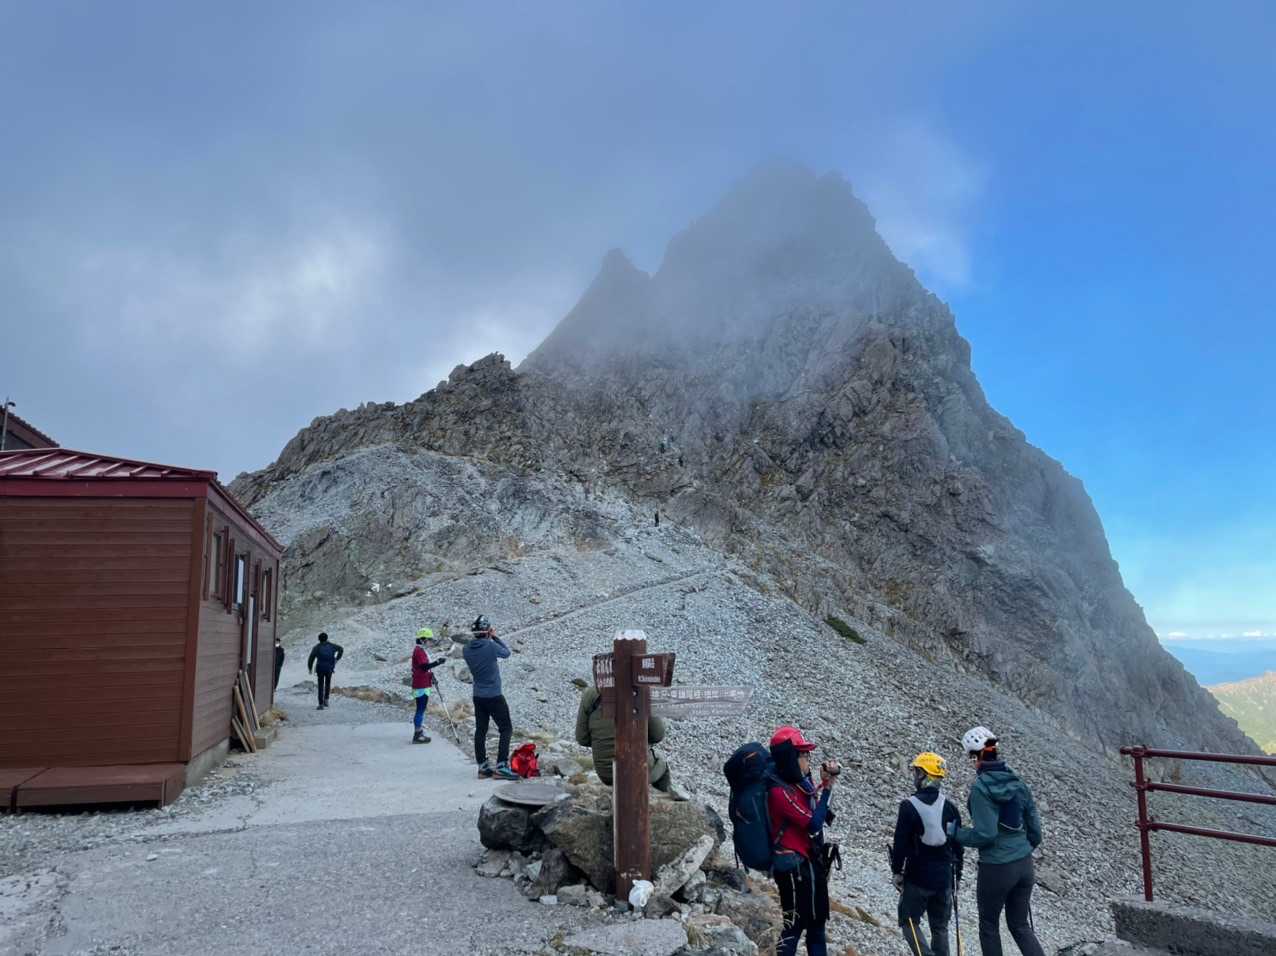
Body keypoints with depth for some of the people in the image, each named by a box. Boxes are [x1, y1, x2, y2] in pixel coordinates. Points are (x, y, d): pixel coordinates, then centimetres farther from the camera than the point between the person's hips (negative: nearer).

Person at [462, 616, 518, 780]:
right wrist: (495, 637, 8)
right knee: (506, 729, 2)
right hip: (494, 695, -6)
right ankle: (501, 766, -3)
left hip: (478, 696, 6)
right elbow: (506, 652, -1)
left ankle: (483, 766, 17)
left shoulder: (467, 649, -4)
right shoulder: (491, 646, -20)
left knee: (480, 731, 12)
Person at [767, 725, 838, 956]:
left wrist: (829, 777, -1)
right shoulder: (780, 791, -23)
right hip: (794, 866, -9)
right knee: (795, 922, -1)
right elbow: (813, 824, -24)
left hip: (810, 861, 9)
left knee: (817, 919, 20)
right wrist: (827, 788, -18)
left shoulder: (800, 782, 2)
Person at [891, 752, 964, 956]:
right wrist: (957, 874, 19)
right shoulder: (950, 807, 0)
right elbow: (958, 844, 8)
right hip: (944, 878, 4)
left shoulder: (909, 807, -14)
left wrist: (896, 872, 0)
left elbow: (901, 844, -12)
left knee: (909, 922, 8)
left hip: (917, 878, -4)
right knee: (940, 926, 17)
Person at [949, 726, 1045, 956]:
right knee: (1021, 925, 18)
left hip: (995, 868, -6)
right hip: (1024, 865, 6)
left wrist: (955, 832, -6)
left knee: (989, 925, 16)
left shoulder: (980, 788, -17)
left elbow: (985, 834, -21)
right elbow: (1035, 830, 7)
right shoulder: (1018, 783, 2)